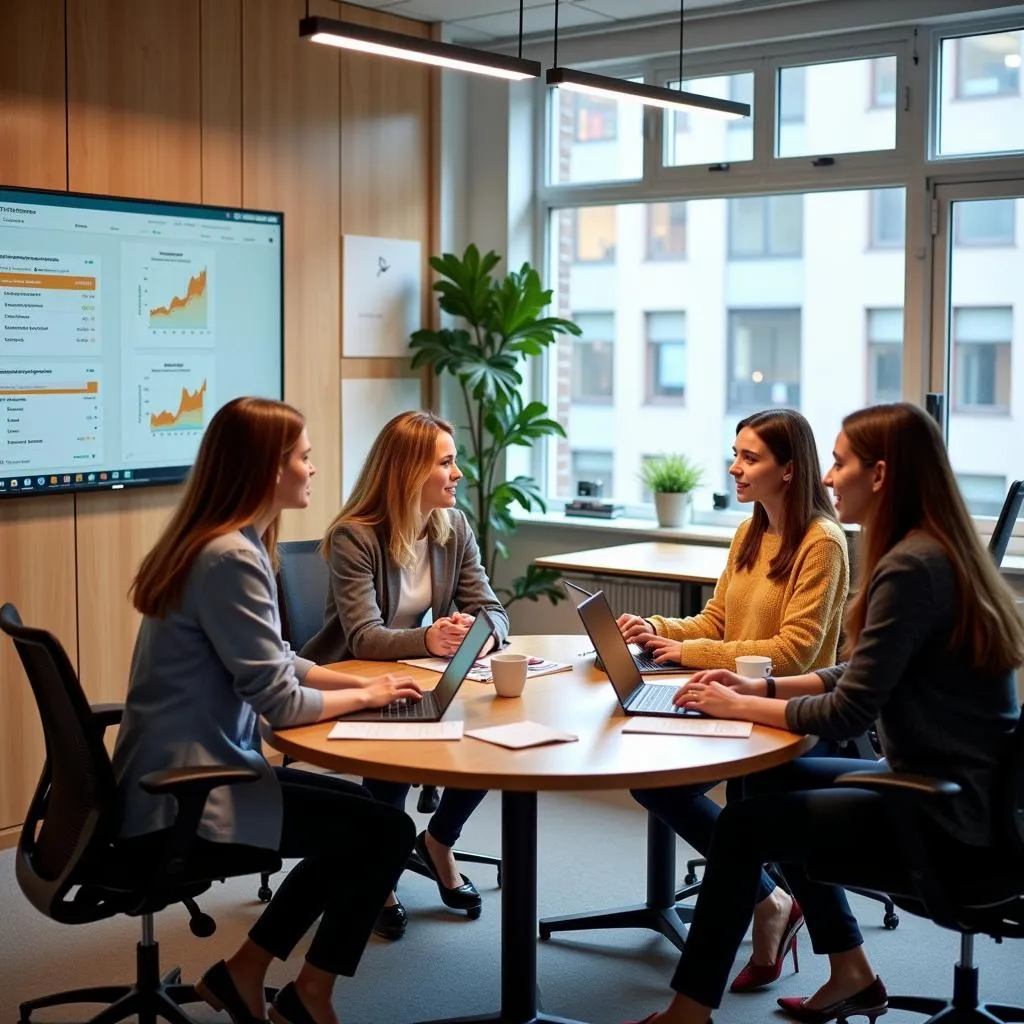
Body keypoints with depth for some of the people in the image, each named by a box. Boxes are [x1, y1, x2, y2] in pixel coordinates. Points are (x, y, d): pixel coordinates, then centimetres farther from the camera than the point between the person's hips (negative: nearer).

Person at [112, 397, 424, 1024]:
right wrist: (367, 697, -5)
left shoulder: (231, 544, 9)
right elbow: (280, 701, -21)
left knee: (359, 812, 18)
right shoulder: (231, 558, -22)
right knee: (386, 830, -4)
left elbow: (276, 664, 16)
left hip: (179, 781, 10)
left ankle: (245, 971, 20)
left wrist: (362, 683, 4)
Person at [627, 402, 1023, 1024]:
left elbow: (847, 714, -22)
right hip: (958, 786, 10)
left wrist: (737, 707, -9)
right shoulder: (940, 552, 8)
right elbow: (863, 676, 13)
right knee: (777, 783, 21)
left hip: (949, 820, -10)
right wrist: (760, 688, 5)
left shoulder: (910, 567, -23)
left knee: (746, 825, -3)